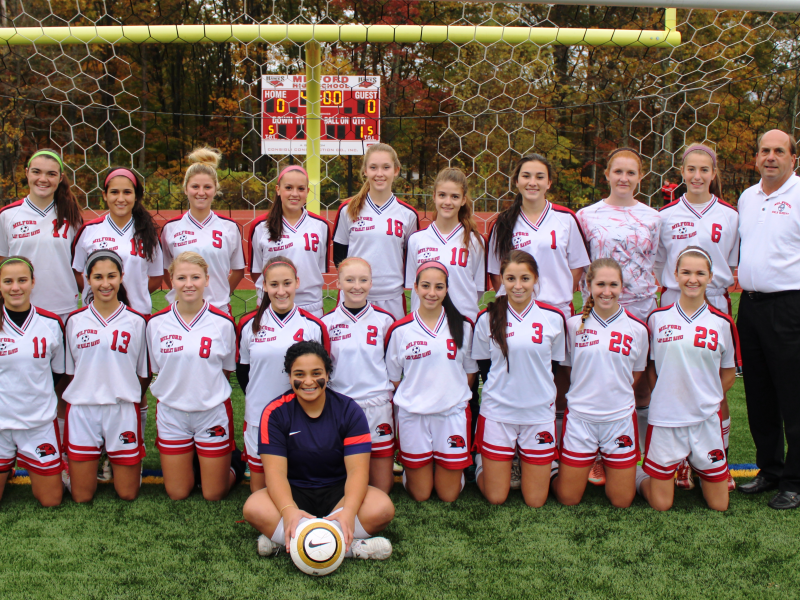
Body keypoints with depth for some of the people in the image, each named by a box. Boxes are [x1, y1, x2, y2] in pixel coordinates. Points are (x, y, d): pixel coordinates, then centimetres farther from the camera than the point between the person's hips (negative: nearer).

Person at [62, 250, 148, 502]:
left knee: (128, 494, 5)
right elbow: (69, 371, 9)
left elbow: (143, 374, 5)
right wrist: (85, 395, 1)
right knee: (81, 496, 5)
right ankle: (95, 461, 34)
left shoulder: (136, 321, 0)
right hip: (81, 411, 1)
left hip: (123, 412, -1)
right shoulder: (75, 320, 3)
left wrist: (124, 397, 0)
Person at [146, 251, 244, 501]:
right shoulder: (157, 323, -4)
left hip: (213, 412, -2)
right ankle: (189, 460, 38)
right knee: (177, 494, 10)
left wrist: (208, 391, -2)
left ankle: (232, 462, 35)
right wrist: (176, 391, 0)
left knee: (214, 494, 7)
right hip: (171, 413, 2)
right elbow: (157, 369, 8)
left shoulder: (223, 323, -10)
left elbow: (227, 370, 3)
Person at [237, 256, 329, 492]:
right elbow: (242, 370, 9)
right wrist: (256, 397, 4)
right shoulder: (249, 325, -1)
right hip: (259, 416, 1)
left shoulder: (314, 327, -4)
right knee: (259, 477, 10)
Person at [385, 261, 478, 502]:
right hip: (412, 414, 0)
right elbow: (392, 377, 6)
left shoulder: (463, 327, 2)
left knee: (448, 495, 6)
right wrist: (411, 398, -3)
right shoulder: (400, 330, -2)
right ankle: (409, 468, 35)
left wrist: (455, 397, 1)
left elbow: (470, 371, 10)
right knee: (420, 495, 6)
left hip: (453, 413, 1)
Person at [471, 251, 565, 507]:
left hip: (540, 413, 1)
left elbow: (556, 364, 8)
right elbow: (482, 365, 5)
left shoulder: (553, 317, -2)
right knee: (496, 498, 4)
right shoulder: (487, 318, -3)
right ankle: (481, 460, 33)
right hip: (497, 413, -1)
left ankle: (532, 464, 35)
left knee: (535, 501, 6)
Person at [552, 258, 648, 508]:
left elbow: (636, 374, 11)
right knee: (568, 498, 3)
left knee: (622, 501, 7)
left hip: (620, 417, 1)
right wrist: (586, 394, -1)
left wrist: (616, 396, 1)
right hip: (579, 416, 0)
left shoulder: (637, 329, -1)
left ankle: (609, 467, 35)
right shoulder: (574, 324, -2)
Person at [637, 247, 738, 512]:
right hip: (664, 419, -1)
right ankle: (639, 477, 29)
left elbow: (728, 374, 10)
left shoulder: (722, 323, 0)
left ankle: (698, 470, 33)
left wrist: (705, 399, 1)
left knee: (719, 505, 7)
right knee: (661, 504, 1)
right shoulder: (657, 318, 0)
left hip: (706, 419, 1)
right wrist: (667, 397, -1)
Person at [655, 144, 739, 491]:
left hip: (715, 304, 0)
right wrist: (674, 287, 3)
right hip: (673, 305, 0)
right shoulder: (666, 215, 6)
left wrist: (714, 286, 4)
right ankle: (681, 461, 12)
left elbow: (732, 265, 13)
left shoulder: (729, 215, 7)